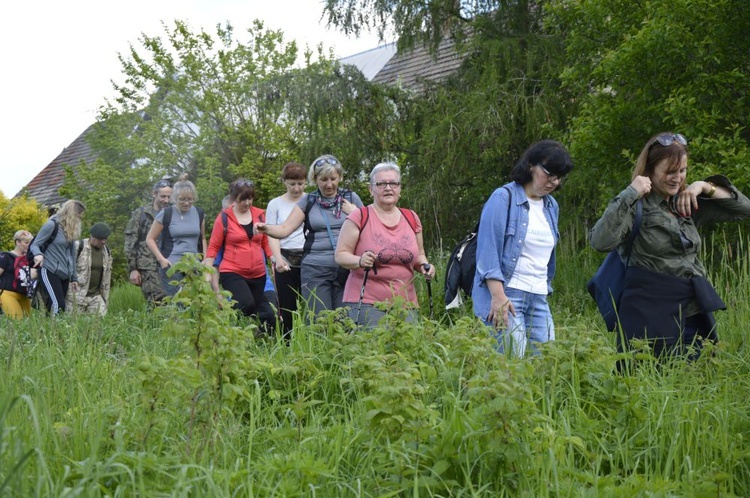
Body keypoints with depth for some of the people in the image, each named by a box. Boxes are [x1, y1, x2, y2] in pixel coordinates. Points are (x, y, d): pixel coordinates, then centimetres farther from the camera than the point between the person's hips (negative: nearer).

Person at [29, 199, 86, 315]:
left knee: (60, 306, 1)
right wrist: (38, 254, -31)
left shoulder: (71, 230, 14)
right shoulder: (52, 225, -8)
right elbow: (34, 244, -8)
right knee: (58, 305, -19)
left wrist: (74, 277, 21)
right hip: (50, 271, -8)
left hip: (64, 275, 8)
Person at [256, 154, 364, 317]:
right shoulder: (308, 201, 7)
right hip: (315, 269, 0)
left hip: (346, 268, 0)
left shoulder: (351, 198, 8)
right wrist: (266, 228, -19)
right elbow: (285, 229, 0)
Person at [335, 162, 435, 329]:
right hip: (367, 303, -4)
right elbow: (340, 255, -2)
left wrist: (424, 266, 2)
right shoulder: (359, 218, 0)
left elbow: (419, 255, 23)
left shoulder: (411, 218, 14)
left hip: (406, 304, 4)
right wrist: (360, 261, -21)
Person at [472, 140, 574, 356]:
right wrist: (498, 295, -20)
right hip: (507, 295, -7)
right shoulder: (504, 198, -5)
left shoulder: (551, 206, 17)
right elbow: (488, 248, -13)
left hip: (539, 298, 7)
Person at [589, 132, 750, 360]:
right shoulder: (637, 205, -8)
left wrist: (705, 187, 1)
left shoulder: (687, 204, 10)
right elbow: (600, 241, -23)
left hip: (693, 313, 6)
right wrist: (629, 194, -22)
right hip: (651, 315, -6)